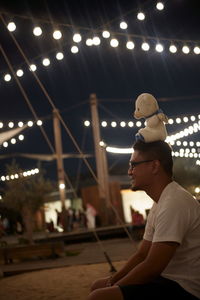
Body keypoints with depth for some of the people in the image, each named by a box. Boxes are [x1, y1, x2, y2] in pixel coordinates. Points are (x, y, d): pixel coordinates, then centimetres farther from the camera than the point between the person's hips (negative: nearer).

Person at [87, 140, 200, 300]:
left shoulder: (174, 203, -20)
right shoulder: (159, 204, 12)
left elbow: (152, 267, -21)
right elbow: (141, 255, 16)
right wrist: (112, 281, 3)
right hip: (167, 280, 10)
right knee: (99, 286, 15)